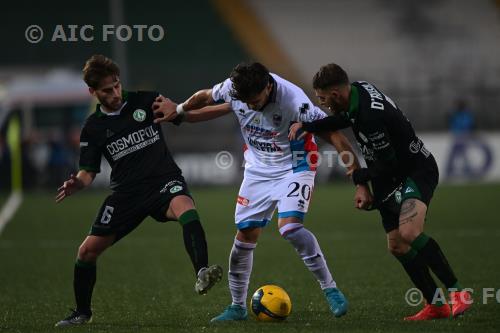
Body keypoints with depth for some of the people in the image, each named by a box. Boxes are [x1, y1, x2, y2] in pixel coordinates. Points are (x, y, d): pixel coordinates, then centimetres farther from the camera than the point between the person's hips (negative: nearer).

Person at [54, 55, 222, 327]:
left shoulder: (144, 101, 1)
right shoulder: (93, 128, 5)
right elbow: (88, 172, 5)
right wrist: (76, 184, -18)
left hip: (164, 181, -2)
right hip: (126, 193, 3)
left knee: (185, 209, -38)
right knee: (87, 250, -1)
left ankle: (202, 275, -54)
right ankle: (82, 313, 22)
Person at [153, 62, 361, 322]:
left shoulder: (293, 100, -31)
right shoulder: (232, 88, -17)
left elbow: (333, 135, -28)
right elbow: (205, 97, 6)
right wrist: (179, 110, 20)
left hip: (294, 167, -5)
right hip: (258, 170, 5)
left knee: (289, 227, -25)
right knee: (245, 234, 2)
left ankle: (331, 290, -14)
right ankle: (237, 306, 17)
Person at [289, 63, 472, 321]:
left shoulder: (371, 117, -30)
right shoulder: (358, 89, -2)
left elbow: (387, 166, -24)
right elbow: (345, 118, 21)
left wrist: (356, 177, -7)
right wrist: (307, 126, 8)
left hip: (417, 172, -10)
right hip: (394, 177, 10)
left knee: (409, 233, -29)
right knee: (397, 246, 6)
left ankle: (457, 292, -21)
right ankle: (435, 305, 11)